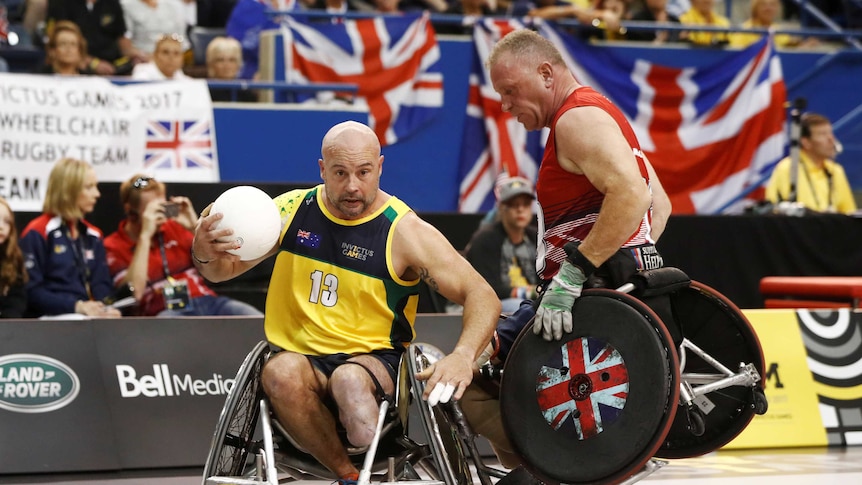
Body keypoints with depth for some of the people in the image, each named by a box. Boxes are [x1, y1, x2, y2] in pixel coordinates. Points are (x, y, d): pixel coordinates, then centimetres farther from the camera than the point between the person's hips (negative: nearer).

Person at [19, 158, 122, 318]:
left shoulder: (93, 236, 20)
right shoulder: (38, 233, -1)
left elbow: (102, 284, 16)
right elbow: (31, 291, -9)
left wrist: (104, 309, -8)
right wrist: (76, 305, -20)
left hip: (91, 317, 6)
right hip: (51, 319, -6)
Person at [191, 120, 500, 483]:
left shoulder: (405, 231, -6)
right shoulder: (291, 211, 4)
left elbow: (482, 297, -9)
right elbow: (224, 270, 13)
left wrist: (463, 356, -29)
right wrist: (205, 253, -13)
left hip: (373, 360, -2)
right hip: (300, 358, 2)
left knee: (350, 380, -38)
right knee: (280, 373, -34)